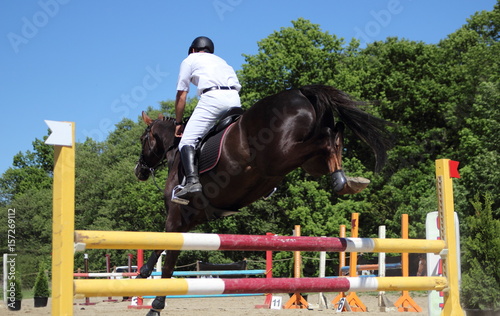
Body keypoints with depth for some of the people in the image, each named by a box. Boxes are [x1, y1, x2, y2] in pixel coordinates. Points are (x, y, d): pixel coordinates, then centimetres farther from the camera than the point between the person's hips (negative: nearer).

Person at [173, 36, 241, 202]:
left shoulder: (190, 59, 22)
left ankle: (192, 181, -32)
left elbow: (181, 96, 20)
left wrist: (178, 123, 28)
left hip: (212, 97, -5)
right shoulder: (221, 61, 37)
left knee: (187, 141, -9)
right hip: (235, 99, 6)